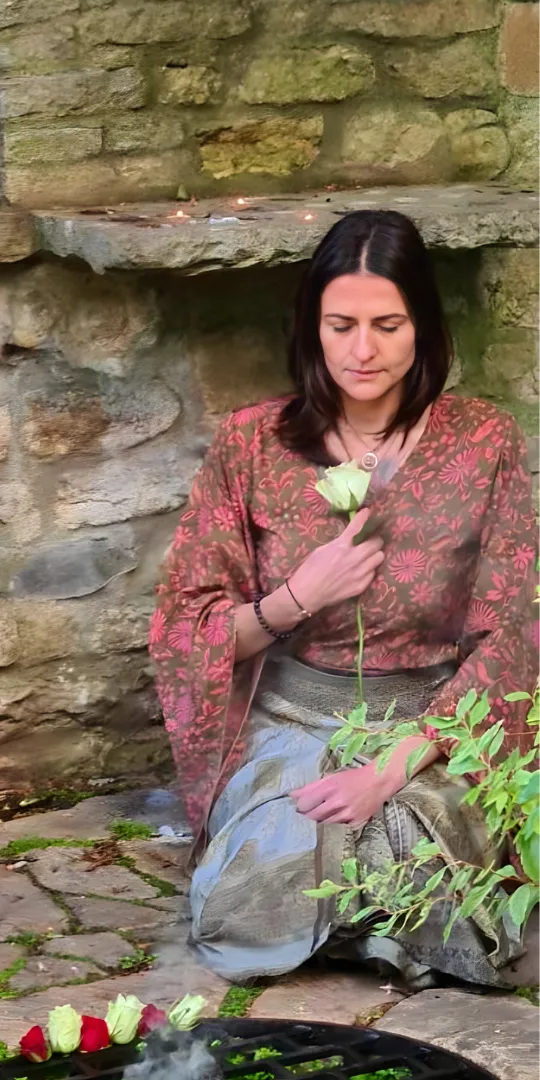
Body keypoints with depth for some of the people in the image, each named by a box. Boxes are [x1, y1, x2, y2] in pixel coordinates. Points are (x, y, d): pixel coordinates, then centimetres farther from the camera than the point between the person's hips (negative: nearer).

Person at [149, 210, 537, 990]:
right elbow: (190, 634, 0)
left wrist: (392, 768, -19)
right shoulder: (251, 443, -5)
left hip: (430, 731, 0)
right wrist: (296, 598, -20)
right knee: (251, 920, -25)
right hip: (289, 727, 1)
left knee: (428, 915, -27)